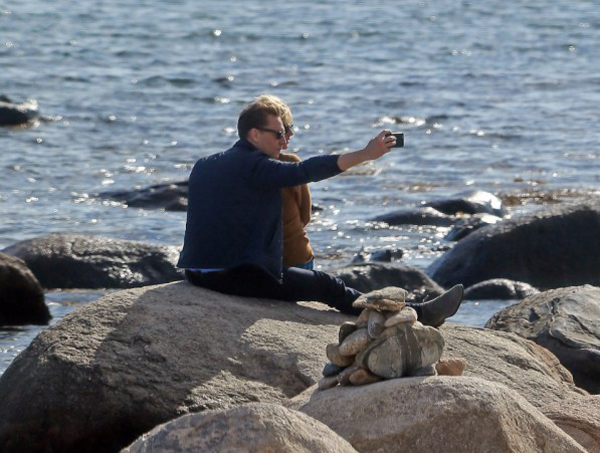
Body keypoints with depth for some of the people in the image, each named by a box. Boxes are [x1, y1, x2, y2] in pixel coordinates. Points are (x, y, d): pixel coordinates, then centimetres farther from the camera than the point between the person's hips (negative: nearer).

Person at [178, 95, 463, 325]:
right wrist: (367, 154, -18)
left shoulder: (204, 166, 12)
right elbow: (305, 171, -19)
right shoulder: (254, 166, -14)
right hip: (239, 276, -9)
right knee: (328, 287, -1)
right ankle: (417, 315, 4)